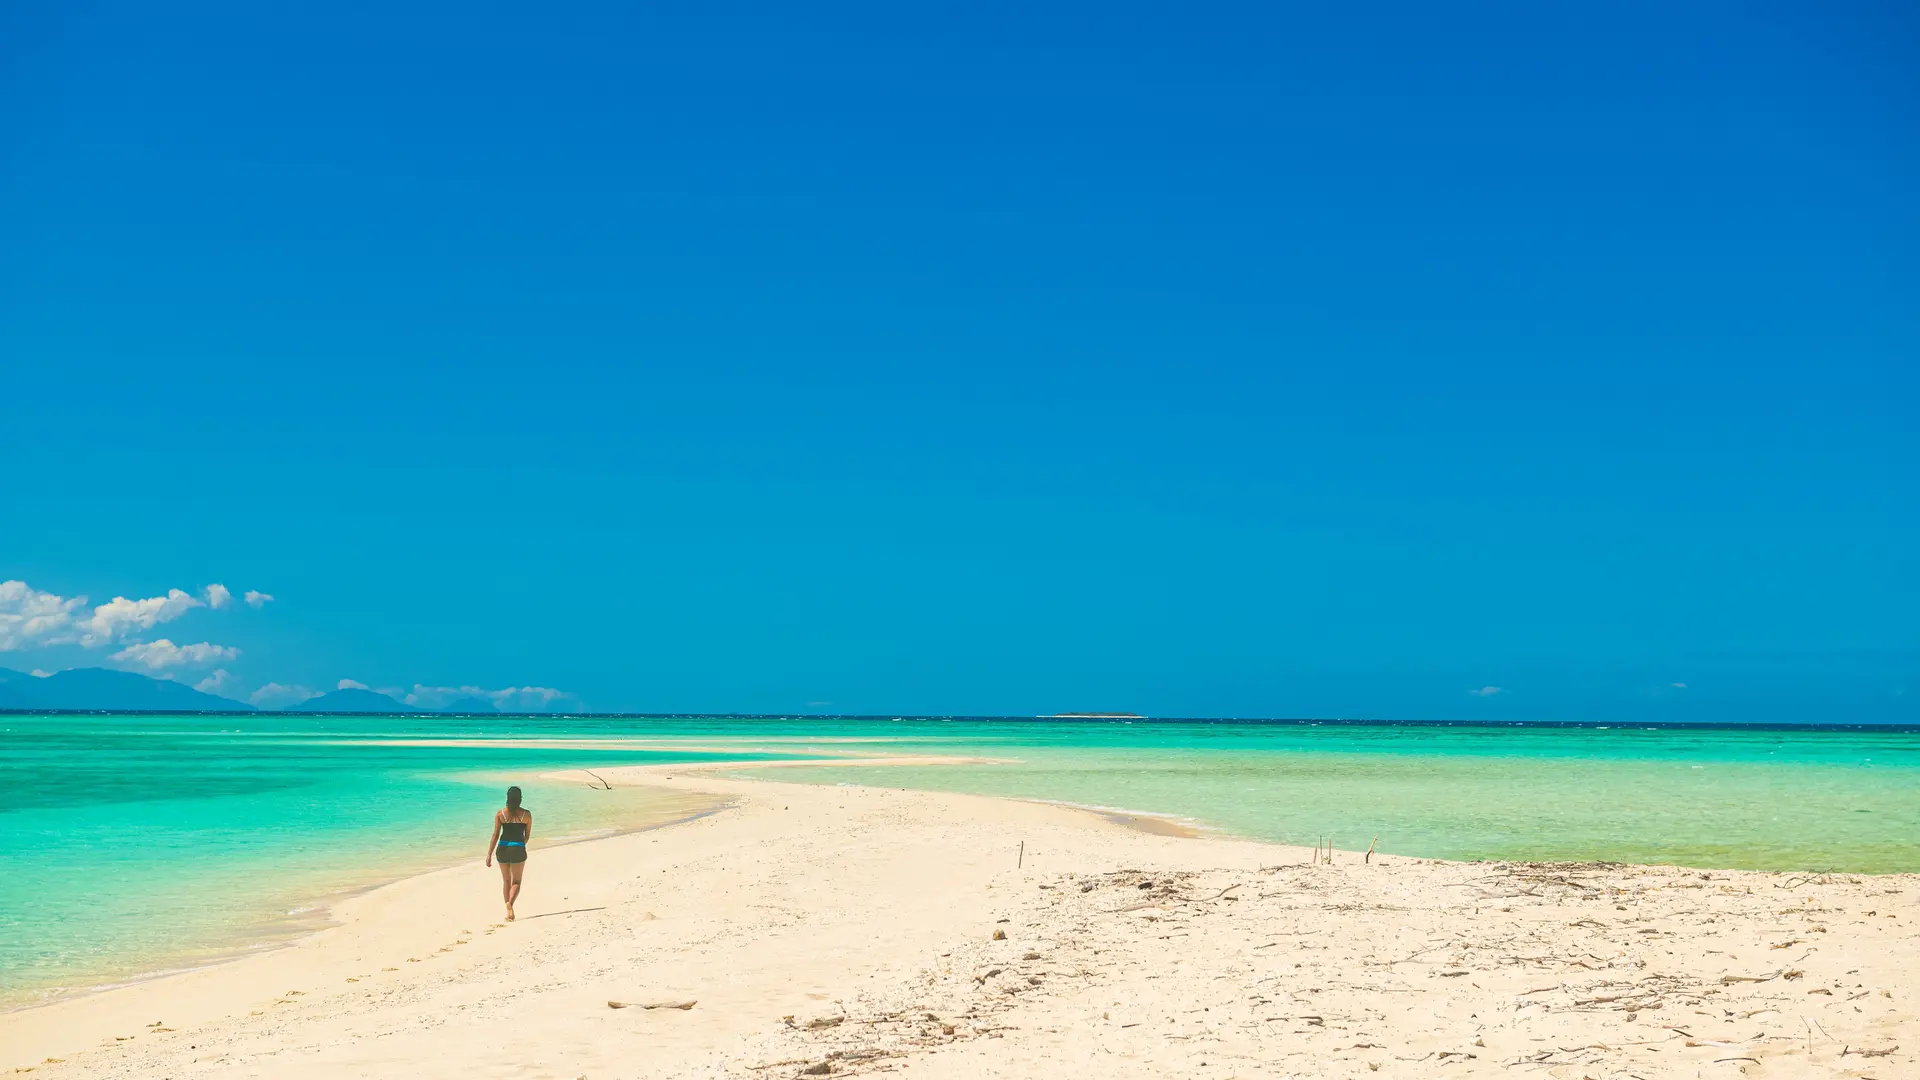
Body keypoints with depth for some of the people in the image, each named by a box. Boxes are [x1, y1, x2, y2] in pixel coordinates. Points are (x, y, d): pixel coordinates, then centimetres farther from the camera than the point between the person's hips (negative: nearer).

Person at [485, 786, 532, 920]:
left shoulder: (500, 814, -2)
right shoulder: (526, 814, -2)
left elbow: (495, 835, -6)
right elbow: (528, 835, 6)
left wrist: (489, 855, -5)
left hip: (503, 849, 1)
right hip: (518, 850, -1)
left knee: (506, 881, 17)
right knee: (516, 882, 7)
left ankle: (509, 911, 21)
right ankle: (510, 903, -22)